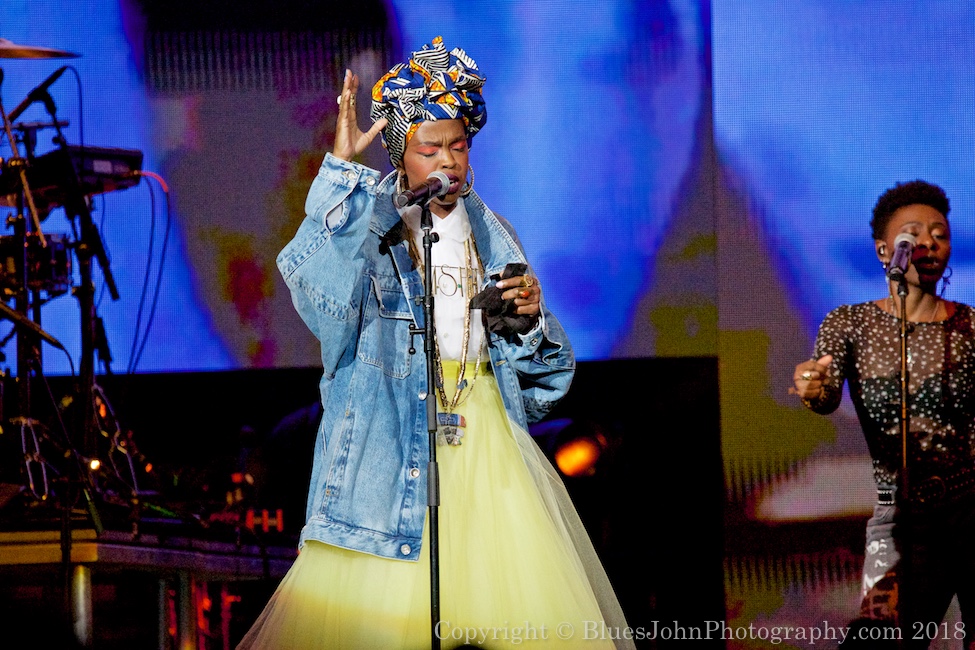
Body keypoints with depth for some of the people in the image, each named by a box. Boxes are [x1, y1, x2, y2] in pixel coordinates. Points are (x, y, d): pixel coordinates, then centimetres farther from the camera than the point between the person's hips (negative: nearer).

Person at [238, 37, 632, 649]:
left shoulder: (491, 236, 13)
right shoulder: (369, 226, 1)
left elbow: (543, 371, 16)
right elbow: (316, 277, -25)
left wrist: (529, 319, -6)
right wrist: (344, 166, -30)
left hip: (486, 433, 4)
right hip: (392, 438, -4)